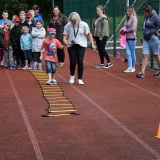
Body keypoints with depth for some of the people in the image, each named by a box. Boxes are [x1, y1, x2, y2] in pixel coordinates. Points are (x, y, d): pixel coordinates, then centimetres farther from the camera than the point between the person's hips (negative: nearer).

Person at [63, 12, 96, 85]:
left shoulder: (83, 25, -4)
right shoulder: (68, 25, -1)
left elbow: (88, 34, 1)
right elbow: (65, 35, 4)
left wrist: (92, 44, -3)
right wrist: (65, 40, -18)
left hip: (81, 45, -1)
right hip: (71, 45, 1)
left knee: (80, 62, -9)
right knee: (72, 62, -2)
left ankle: (80, 79, 2)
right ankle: (72, 76, 25)